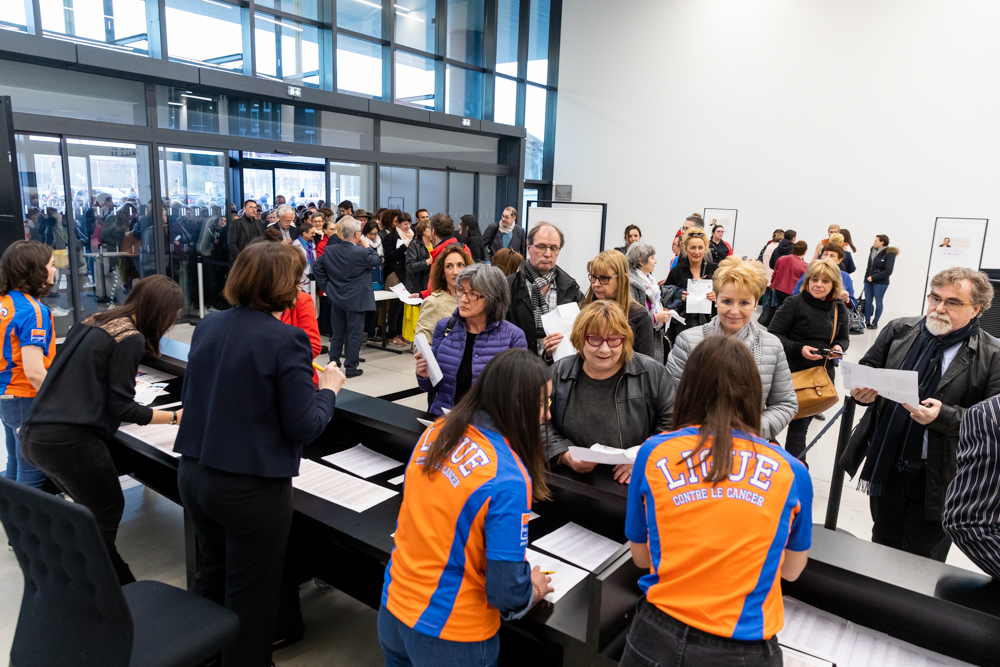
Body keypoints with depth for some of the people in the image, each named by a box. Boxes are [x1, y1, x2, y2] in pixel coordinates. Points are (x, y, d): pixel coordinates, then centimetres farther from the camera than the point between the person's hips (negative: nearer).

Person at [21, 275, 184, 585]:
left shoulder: (91, 323, 14)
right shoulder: (130, 338, -12)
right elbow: (121, 407, -12)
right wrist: (176, 417, -6)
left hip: (34, 435, 9)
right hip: (69, 440, -9)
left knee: (93, 508, 21)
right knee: (108, 514, 8)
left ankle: (121, 584, 32)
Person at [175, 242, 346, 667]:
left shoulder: (207, 326, 1)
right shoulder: (286, 340, -20)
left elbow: (188, 396, 14)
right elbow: (304, 427, -18)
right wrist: (328, 389, -1)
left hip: (193, 474, 7)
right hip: (251, 488, -7)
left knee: (210, 577, 28)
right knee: (249, 598, 12)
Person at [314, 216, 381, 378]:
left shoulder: (330, 251, -2)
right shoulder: (362, 252, -19)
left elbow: (318, 268, 5)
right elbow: (378, 261, -5)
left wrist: (327, 286, 10)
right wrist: (367, 246, 2)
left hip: (336, 299, 6)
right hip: (355, 300, -5)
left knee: (337, 334, 16)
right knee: (354, 334, 4)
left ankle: (333, 363, 24)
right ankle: (351, 367, 9)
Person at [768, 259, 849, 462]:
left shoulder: (840, 309, 7)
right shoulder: (794, 304, -10)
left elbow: (844, 338, 20)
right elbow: (773, 335, -11)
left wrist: (840, 348, -3)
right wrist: (799, 349, -24)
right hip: (794, 374, -5)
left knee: (802, 423, 14)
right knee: (799, 425, -2)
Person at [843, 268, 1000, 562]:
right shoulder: (898, 331, 2)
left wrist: (943, 416, -29)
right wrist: (863, 390, -14)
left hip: (939, 480, -3)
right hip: (886, 465, 4)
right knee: (882, 545, 22)